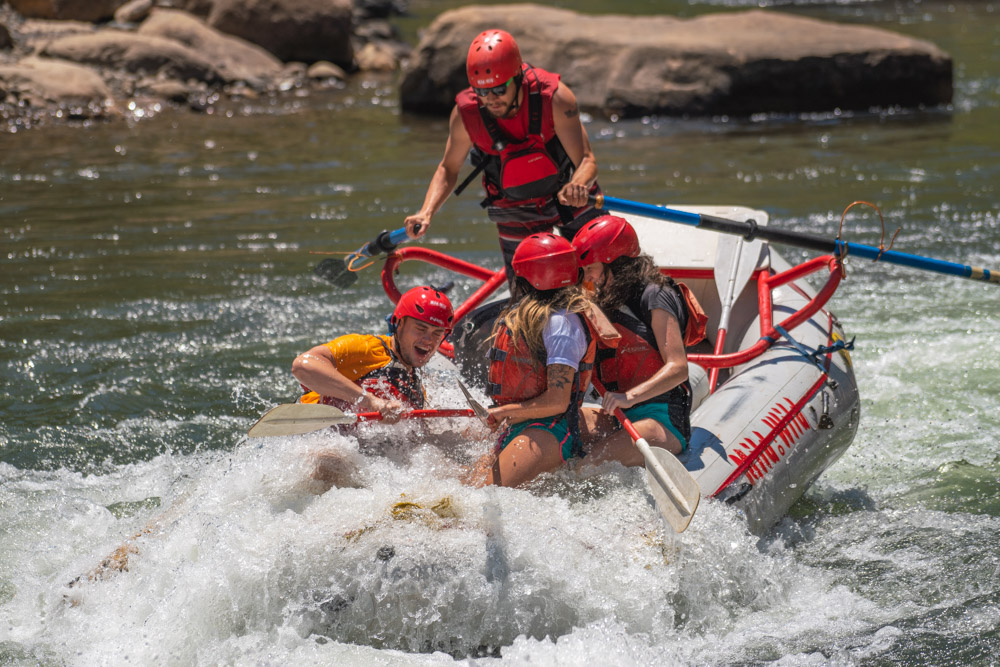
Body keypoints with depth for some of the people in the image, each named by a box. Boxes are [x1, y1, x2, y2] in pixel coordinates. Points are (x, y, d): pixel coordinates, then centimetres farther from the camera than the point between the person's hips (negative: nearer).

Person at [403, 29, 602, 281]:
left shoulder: (554, 97, -28)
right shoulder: (466, 113, -23)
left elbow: (586, 160, -27)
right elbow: (448, 169, -6)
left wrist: (576, 186, -51)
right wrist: (426, 212, -23)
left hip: (569, 199, -1)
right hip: (517, 217, 1)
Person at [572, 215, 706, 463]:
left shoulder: (654, 297, -7)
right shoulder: (609, 302, 19)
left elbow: (678, 368, -18)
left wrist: (629, 397, -29)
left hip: (662, 423, -8)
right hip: (620, 418, 9)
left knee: (590, 463, -32)